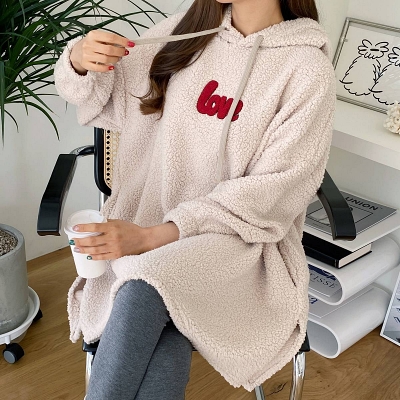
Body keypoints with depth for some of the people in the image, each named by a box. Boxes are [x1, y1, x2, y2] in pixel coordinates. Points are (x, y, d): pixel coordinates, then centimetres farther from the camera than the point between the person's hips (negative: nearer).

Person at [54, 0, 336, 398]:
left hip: (239, 235, -2)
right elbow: (104, 98, 17)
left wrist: (153, 236, -21)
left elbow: (270, 194, -12)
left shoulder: (308, 70, -7)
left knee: (145, 288, -32)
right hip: (148, 224, 3)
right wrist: (79, 61, -7)